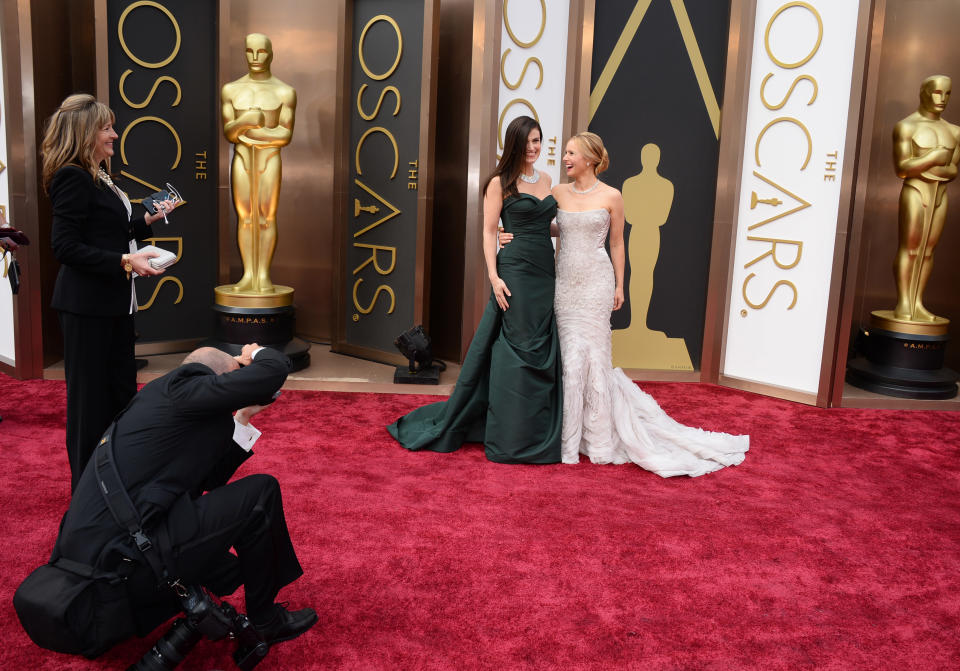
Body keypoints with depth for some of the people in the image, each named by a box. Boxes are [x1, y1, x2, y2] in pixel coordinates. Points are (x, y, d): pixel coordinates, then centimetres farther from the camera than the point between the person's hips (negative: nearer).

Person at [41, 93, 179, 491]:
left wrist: (148, 220, 13)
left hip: (114, 302, 9)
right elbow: (65, 247, -20)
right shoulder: (72, 178, -14)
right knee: (89, 397, 1)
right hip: (86, 306, -9)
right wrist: (124, 261, -25)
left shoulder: (99, 178, 12)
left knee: (120, 389, 15)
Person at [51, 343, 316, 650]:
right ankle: (264, 621, 12)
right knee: (261, 492, -2)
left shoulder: (160, 395, 19)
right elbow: (276, 368, -14)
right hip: (122, 555, -10)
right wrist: (254, 355, 8)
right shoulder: (180, 387, -8)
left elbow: (209, 478, 22)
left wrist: (241, 419, 22)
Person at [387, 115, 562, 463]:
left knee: (543, 352, 8)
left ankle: (538, 433, 19)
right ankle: (511, 437, 8)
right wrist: (494, 277, -14)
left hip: (547, 273, 6)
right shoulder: (500, 182, -2)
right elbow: (489, 232, -6)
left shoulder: (546, 180, 16)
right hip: (516, 271, -6)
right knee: (516, 349, -4)